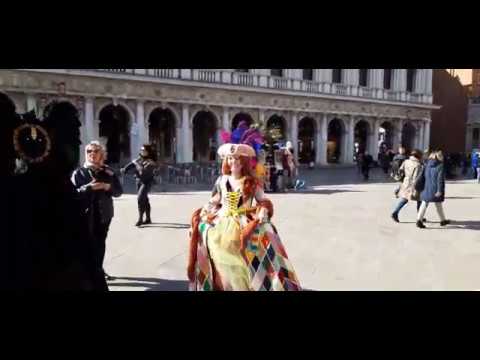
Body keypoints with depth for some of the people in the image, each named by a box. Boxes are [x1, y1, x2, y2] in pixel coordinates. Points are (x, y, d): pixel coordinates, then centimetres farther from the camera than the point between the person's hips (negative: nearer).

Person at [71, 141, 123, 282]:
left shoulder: (108, 171, 6)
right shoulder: (79, 173, -1)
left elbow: (119, 191, 4)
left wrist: (107, 187, -15)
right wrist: (89, 187, -21)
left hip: (104, 213, 3)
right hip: (86, 214, -3)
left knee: (101, 243, 12)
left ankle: (99, 269, 29)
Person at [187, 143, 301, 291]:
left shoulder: (252, 182, 4)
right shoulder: (222, 180, 10)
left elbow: (263, 202, 4)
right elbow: (214, 201, 17)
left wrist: (262, 214, -15)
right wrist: (203, 213, 4)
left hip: (243, 221, -3)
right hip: (222, 220, 3)